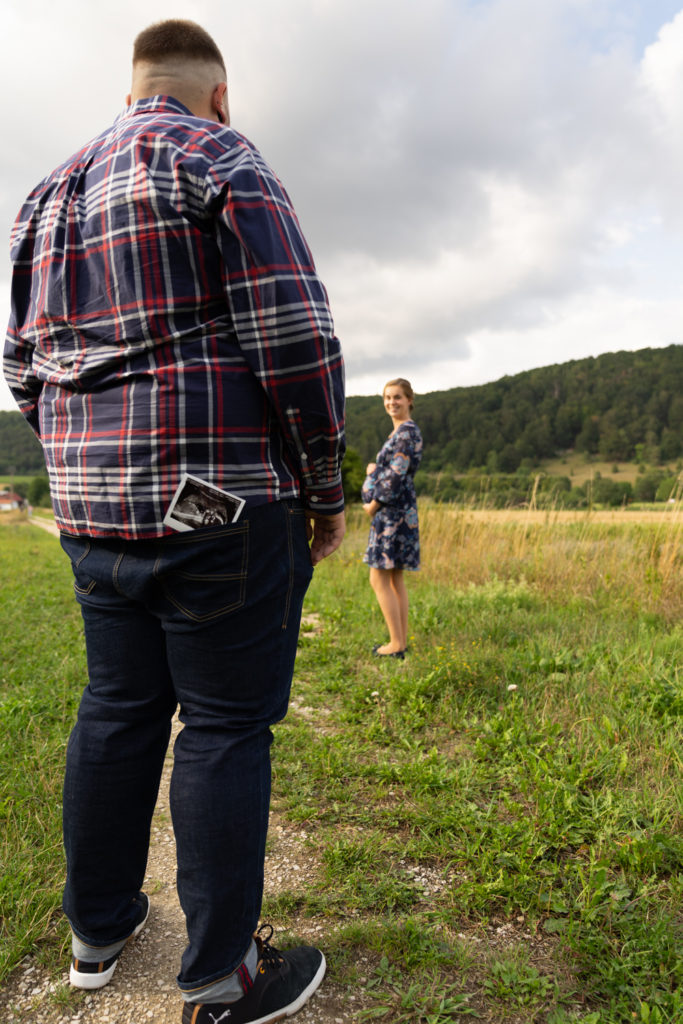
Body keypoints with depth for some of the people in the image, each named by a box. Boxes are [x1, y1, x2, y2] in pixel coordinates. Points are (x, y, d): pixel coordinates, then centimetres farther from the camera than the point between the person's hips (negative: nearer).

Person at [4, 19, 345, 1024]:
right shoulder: (222, 161, -3)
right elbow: (294, 337, -14)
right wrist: (325, 490, -5)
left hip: (96, 511, 7)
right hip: (223, 507, -7)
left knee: (118, 709, 17)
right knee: (225, 724, 2)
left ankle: (98, 929, 34)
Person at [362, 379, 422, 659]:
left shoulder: (407, 432, -13)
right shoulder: (401, 431, 17)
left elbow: (397, 476, -19)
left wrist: (373, 505, -11)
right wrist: (374, 469, 3)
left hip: (393, 512, -10)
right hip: (398, 512, 10)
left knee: (379, 580, -6)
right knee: (395, 579, 12)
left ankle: (397, 645, 0)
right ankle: (401, 641, 19)